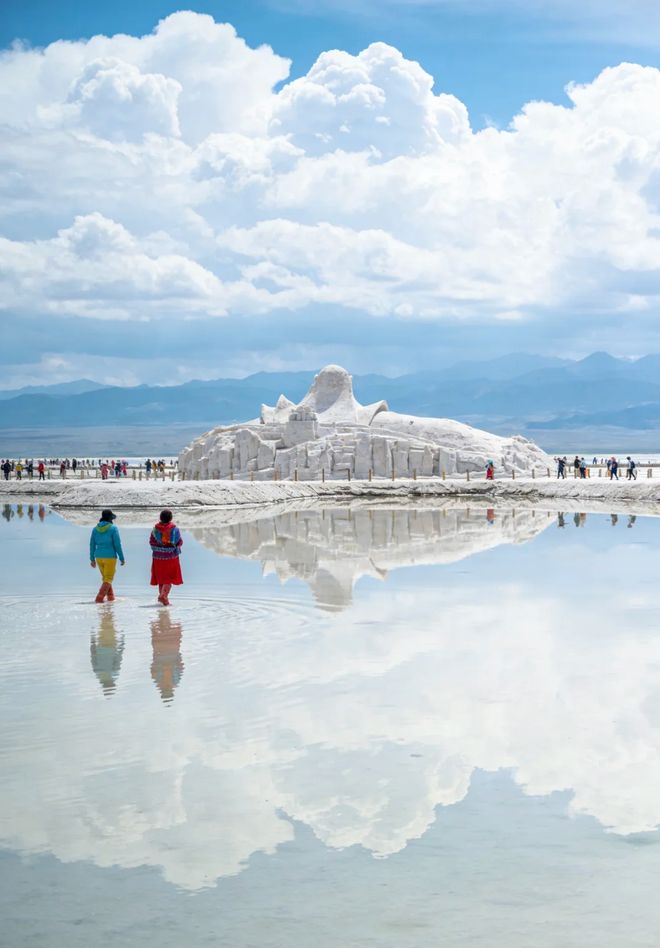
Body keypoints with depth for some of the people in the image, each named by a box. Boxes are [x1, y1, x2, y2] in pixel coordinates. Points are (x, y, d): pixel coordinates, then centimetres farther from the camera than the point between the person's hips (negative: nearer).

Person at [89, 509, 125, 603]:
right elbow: (117, 545, -10)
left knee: (106, 577, 21)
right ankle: (99, 598, -16)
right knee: (108, 579, -1)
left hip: (99, 557, 5)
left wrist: (92, 559, 15)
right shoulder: (113, 528, -9)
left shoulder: (95, 529, 4)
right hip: (110, 557, -5)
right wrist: (122, 558, -3)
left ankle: (111, 597, 28)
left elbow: (92, 545, 7)